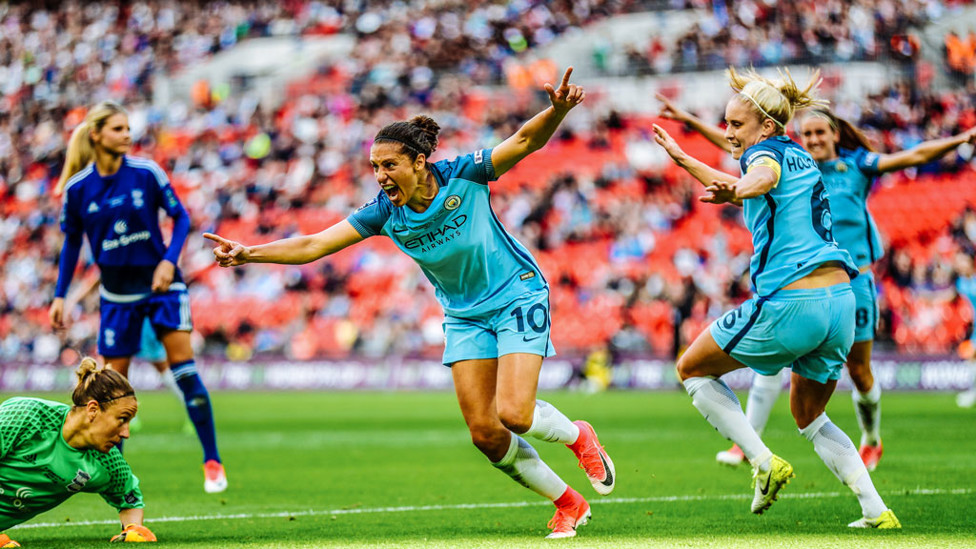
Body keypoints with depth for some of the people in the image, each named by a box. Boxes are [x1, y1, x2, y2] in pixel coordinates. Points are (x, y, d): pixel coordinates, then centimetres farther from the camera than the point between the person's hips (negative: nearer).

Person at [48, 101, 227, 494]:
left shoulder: (146, 173, -8)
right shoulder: (77, 188, -4)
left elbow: (180, 217, 0)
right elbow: (72, 242, 7)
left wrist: (169, 259, -14)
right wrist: (60, 295, 4)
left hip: (161, 284, -1)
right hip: (117, 293, 1)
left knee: (183, 367, -11)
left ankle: (212, 462, -3)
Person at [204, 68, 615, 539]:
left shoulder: (462, 176, -19)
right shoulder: (384, 212, -11)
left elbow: (526, 140, -22)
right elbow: (314, 245, -13)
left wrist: (557, 110, -42)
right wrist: (250, 253, -23)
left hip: (517, 296, -5)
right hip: (464, 316, 5)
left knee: (513, 414, -20)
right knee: (483, 432, -4)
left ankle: (577, 435, 15)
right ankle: (567, 504, 15)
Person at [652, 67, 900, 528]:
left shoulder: (767, 153, -5)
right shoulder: (799, 157, 21)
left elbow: (762, 178, -33)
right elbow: (745, 191, 41)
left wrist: (732, 191, -55)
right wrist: (682, 159, 49)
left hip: (790, 304, -9)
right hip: (840, 301, 9)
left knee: (692, 370, 12)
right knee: (809, 417, 24)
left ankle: (764, 463, -1)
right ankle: (876, 510, 9)